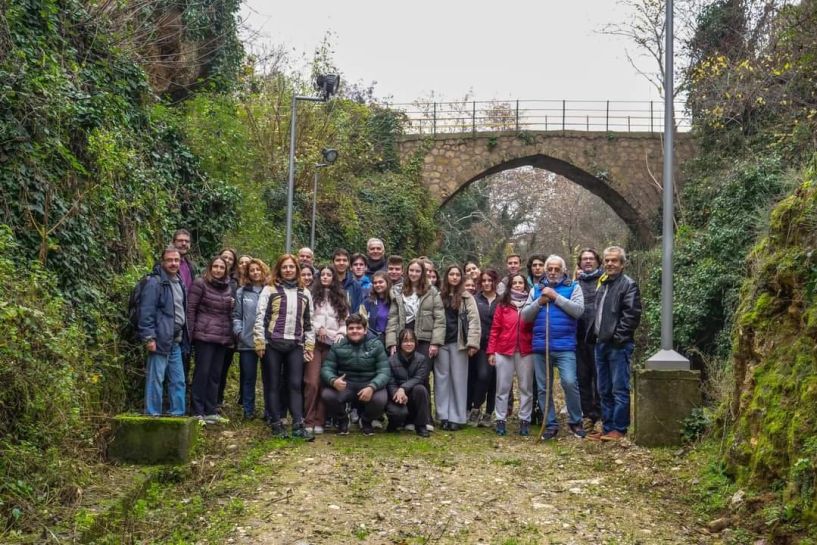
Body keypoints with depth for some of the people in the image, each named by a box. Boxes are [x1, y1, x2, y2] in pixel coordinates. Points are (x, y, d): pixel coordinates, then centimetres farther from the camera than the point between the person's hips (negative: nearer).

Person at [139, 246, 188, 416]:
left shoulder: (180, 282, 16)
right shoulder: (155, 282, -9)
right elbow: (146, 312, -14)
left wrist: (184, 336, 17)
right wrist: (149, 337, -18)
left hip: (176, 341, 8)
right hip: (161, 339, -8)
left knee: (178, 381, 11)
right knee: (156, 379, -3)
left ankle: (178, 414, 19)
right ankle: (153, 415, 2)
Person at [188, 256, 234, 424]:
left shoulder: (227, 288, 15)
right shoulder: (200, 284, -3)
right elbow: (191, 309, -5)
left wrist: (231, 335, 11)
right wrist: (190, 333, -10)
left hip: (223, 337, 6)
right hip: (204, 335, -6)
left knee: (215, 375, 8)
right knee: (202, 373, -4)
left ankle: (211, 411, 14)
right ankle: (198, 412, 1)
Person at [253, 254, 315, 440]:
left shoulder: (305, 293, 14)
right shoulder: (269, 290, 2)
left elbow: (308, 321, 16)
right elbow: (260, 317, -3)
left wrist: (309, 345, 10)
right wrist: (259, 341, -10)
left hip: (296, 345, 3)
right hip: (273, 343, -3)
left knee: (296, 384, 0)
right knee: (273, 384, 3)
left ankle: (298, 425, 0)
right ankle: (276, 423, 9)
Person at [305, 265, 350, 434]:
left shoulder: (340, 298, 18)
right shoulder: (312, 294, 6)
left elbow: (345, 320, 15)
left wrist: (341, 333, -1)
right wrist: (318, 328, -12)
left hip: (333, 343, 3)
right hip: (315, 341, -3)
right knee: (312, 382, -11)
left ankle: (319, 421, 5)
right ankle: (309, 420, -3)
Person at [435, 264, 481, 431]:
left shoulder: (467, 298, 4)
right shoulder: (439, 296, 11)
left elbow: (473, 321, -3)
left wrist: (472, 343, -12)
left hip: (459, 343, -2)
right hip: (441, 343, 2)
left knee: (458, 379, 1)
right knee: (442, 378, 4)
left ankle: (457, 417, 5)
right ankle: (443, 415, 9)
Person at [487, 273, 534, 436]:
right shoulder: (503, 305, 5)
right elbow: (495, 329, 3)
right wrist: (491, 351, -1)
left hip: (525, 351, 0)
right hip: (504, 351, 0)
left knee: (526, 387, 5)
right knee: (503, 387, 4)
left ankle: (525, 420, 12)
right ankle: (501, 420, 11)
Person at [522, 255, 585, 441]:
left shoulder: (573, 287, 4)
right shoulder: (536, 289, 13)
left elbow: (578, 310, -12)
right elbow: (525, 316, 7)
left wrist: (556, 297, -12)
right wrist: (539, 302, -8)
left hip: (565, 346, -4)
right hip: (540, 346, 4)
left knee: (569, 382, -15)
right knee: (543, 388, 7)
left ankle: (575, 421, 4)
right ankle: (550, 425, 18)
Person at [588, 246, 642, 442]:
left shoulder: (628, 284, -6)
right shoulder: (603, 284, 18)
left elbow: (632, 314, -15)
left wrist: (618, 336, -16)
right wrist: (595, 333, 12)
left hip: (618, 345, -8)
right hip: (601, 343, 8)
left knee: (619, 389, -5)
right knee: (604, 390, 12)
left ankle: (619, 429, -1)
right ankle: (607, 427, 19)